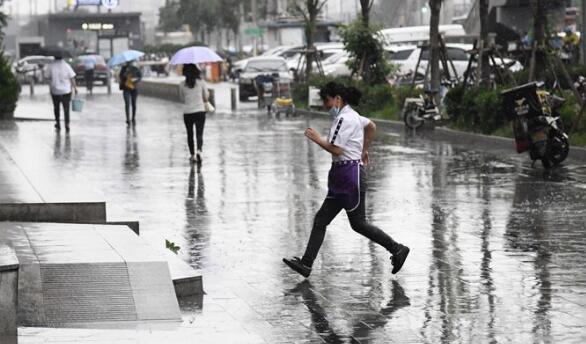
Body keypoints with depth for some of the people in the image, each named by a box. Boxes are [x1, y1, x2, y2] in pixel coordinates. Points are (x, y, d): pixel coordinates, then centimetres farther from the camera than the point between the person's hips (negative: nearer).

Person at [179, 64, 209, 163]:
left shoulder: (182, 85, -1)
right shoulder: (201, 82, -4)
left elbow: (183, 99, 8)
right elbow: (206, 97, 2)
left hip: (187, 113, 1)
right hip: (200, 111, -1)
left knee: (190, 134, 15)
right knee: (199, 134, -4)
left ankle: (192, 155, 19)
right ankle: (199, 151, -28)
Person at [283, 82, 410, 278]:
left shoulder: (344, 119, -16)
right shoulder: (350, 115, 15)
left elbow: (335, 149, -21)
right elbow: (371, 126, 30)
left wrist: (317, 139, -7)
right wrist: (364, 150, 34)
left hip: (350, 173, -10)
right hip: (340, 176, 10)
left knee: (358, 223, -3)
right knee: (321, 219, 4)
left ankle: (397, 250, 8)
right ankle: (306, 264, 1)